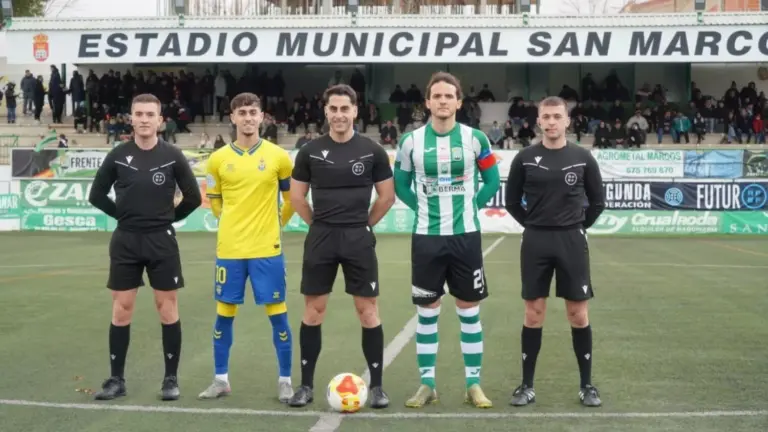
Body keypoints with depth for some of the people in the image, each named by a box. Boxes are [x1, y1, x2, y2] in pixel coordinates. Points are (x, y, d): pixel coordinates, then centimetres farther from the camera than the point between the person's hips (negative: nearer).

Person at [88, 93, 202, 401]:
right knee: (121, 309, 4)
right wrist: (124, 214, 6)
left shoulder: (172, 156, -3)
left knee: (167, 308, 2)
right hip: (125, 241, 1)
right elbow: (97, 195, 8)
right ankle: (117, 379, 14)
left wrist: (169, 217, 4)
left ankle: (171, 378, 11)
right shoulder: (118, 156, 0)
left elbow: (193, 197, 2)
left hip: (162, 240, -1)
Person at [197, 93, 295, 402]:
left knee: (277, 314, 1)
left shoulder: (278, 156, -1)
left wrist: (275, 223, 10)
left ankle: (285, 382, 11)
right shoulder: (218, 159, 2)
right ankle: (221, 379, 20)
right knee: (224, 314, 7)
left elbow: (293, 196, 11)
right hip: (229, 249, 2)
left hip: (267, 249, -1)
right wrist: (236, 223, 12)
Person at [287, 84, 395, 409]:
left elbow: (387, 196, 6)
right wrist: (320, 224, 8)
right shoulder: (310, 151, 1)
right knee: (313, 310, 5)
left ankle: (376, 385, 10)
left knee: (368, 310, 0)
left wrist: (363, 224, 7)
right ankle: (306, 385, 15)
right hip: (321, 238, 1)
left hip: (359, 238, -1)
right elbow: (296, 196, 10)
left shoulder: (372, 151, -1)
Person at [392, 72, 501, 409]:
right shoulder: (411, 141, -1)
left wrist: (471, 206, -1)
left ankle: (473, 383, 16)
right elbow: (400, 185, 10)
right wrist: (422, 208, 0)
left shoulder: (475, 138, -2)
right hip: (426, 236, 0)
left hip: (466, 235, 0)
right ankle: (427, 384, 16)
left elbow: (492, 181, 8)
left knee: (469, 309, 6)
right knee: (427, 311, 6)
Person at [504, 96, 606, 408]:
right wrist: (533, 224, 6)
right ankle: (527, 385, 12)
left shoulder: (582, 158, 0)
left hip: (572, 242, 0)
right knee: (533, 313, 4)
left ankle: (587, 385, 14)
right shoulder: (525, 158, 0)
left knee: (578, 313, 2)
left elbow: (597, 202, 9)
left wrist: (578, 227, 6)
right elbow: (512, 201, 9)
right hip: (535, 242, 0)